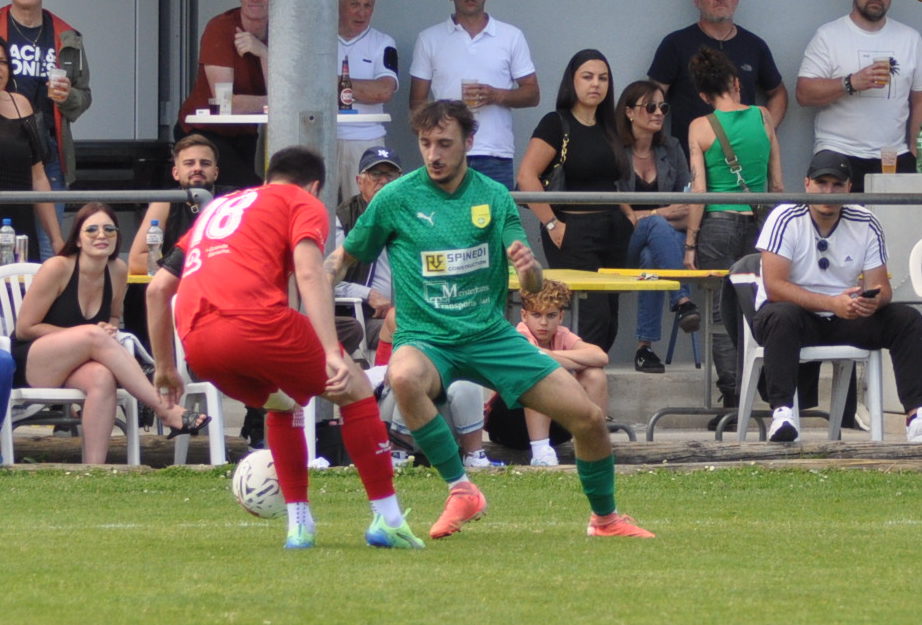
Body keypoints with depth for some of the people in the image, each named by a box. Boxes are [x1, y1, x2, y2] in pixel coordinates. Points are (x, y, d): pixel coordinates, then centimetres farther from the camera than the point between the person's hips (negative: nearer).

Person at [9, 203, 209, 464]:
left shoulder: (118, 271, 2)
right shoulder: (58, 269, -13)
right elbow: (24, 328, -10)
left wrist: (109, 331, -6)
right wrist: (86, 334, -16)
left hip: (72, 370, 4)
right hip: (29, 364, -4)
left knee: (102, 378, -34)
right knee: (93, 335, -32)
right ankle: (167, 411, -35)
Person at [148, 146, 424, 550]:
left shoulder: (216, 209, 35)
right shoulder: (304, 204, 16)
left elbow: (158, 288, 31)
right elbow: (309, 274, -4)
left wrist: (164, 366, 36)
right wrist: (332, 354, -14)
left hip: (197, 343, 6)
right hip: (254, 318, -6)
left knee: (283, 404, 31)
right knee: (355, 391, 13)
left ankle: (299, 526, 22)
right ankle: (388, 520, 10)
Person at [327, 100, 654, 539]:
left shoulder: (493, 197, 2)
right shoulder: (396, 198, -3)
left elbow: (532, 286, -1)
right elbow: (342, 258, 9)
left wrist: (529, 268, -26)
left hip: (491, 334, 3)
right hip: (426, 339, -3)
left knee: (588, 417, -6)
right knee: (404, 377, -40)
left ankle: (605, 518, 20)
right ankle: (461, 491, -25)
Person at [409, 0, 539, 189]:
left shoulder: (512, 37, 10)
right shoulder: (429, 39, 10)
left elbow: (532, 94, 9)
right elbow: (418, 101, 10)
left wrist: (497, 96, -11)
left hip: (496, 156, 0)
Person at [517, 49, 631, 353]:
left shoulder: (606, 129, 15)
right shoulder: (556, 124, -7)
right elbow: (527, 176, -16)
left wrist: (628, 216, 8)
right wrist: (552, 224, -18)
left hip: (612, 232, 7)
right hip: (575, 233, -7)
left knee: (609, 324, 5)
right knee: (595, 317, -14)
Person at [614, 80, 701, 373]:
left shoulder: (670, 149, 13)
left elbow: (687, 203, 11)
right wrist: (657, 214, -14)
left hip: (660, 239, 3)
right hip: (623, 241, -3)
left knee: (652, 258, -34)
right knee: (658, 226, -36)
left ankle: (645, 346, -33)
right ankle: (683, 302, -50)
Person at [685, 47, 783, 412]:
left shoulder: (701, 127, -3)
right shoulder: (763, 118, 4)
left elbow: (698, 190, -6)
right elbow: (777, 184, 8)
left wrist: (690, 244, 0)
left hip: (718, 222, -3)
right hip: (758, 221, 3)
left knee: (722, 311, 1)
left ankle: (732, 400, -5)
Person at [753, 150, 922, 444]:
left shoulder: (866, 225, 0)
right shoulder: (785, 219, -13)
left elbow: (880, 286, -1)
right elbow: (774, 286, -22)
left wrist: (874, 300, -29)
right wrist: (833, 303, -33)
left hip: (846, 320, 4)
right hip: (796, 314, -4)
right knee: (782, 317, -38)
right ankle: (781, 413, -45)